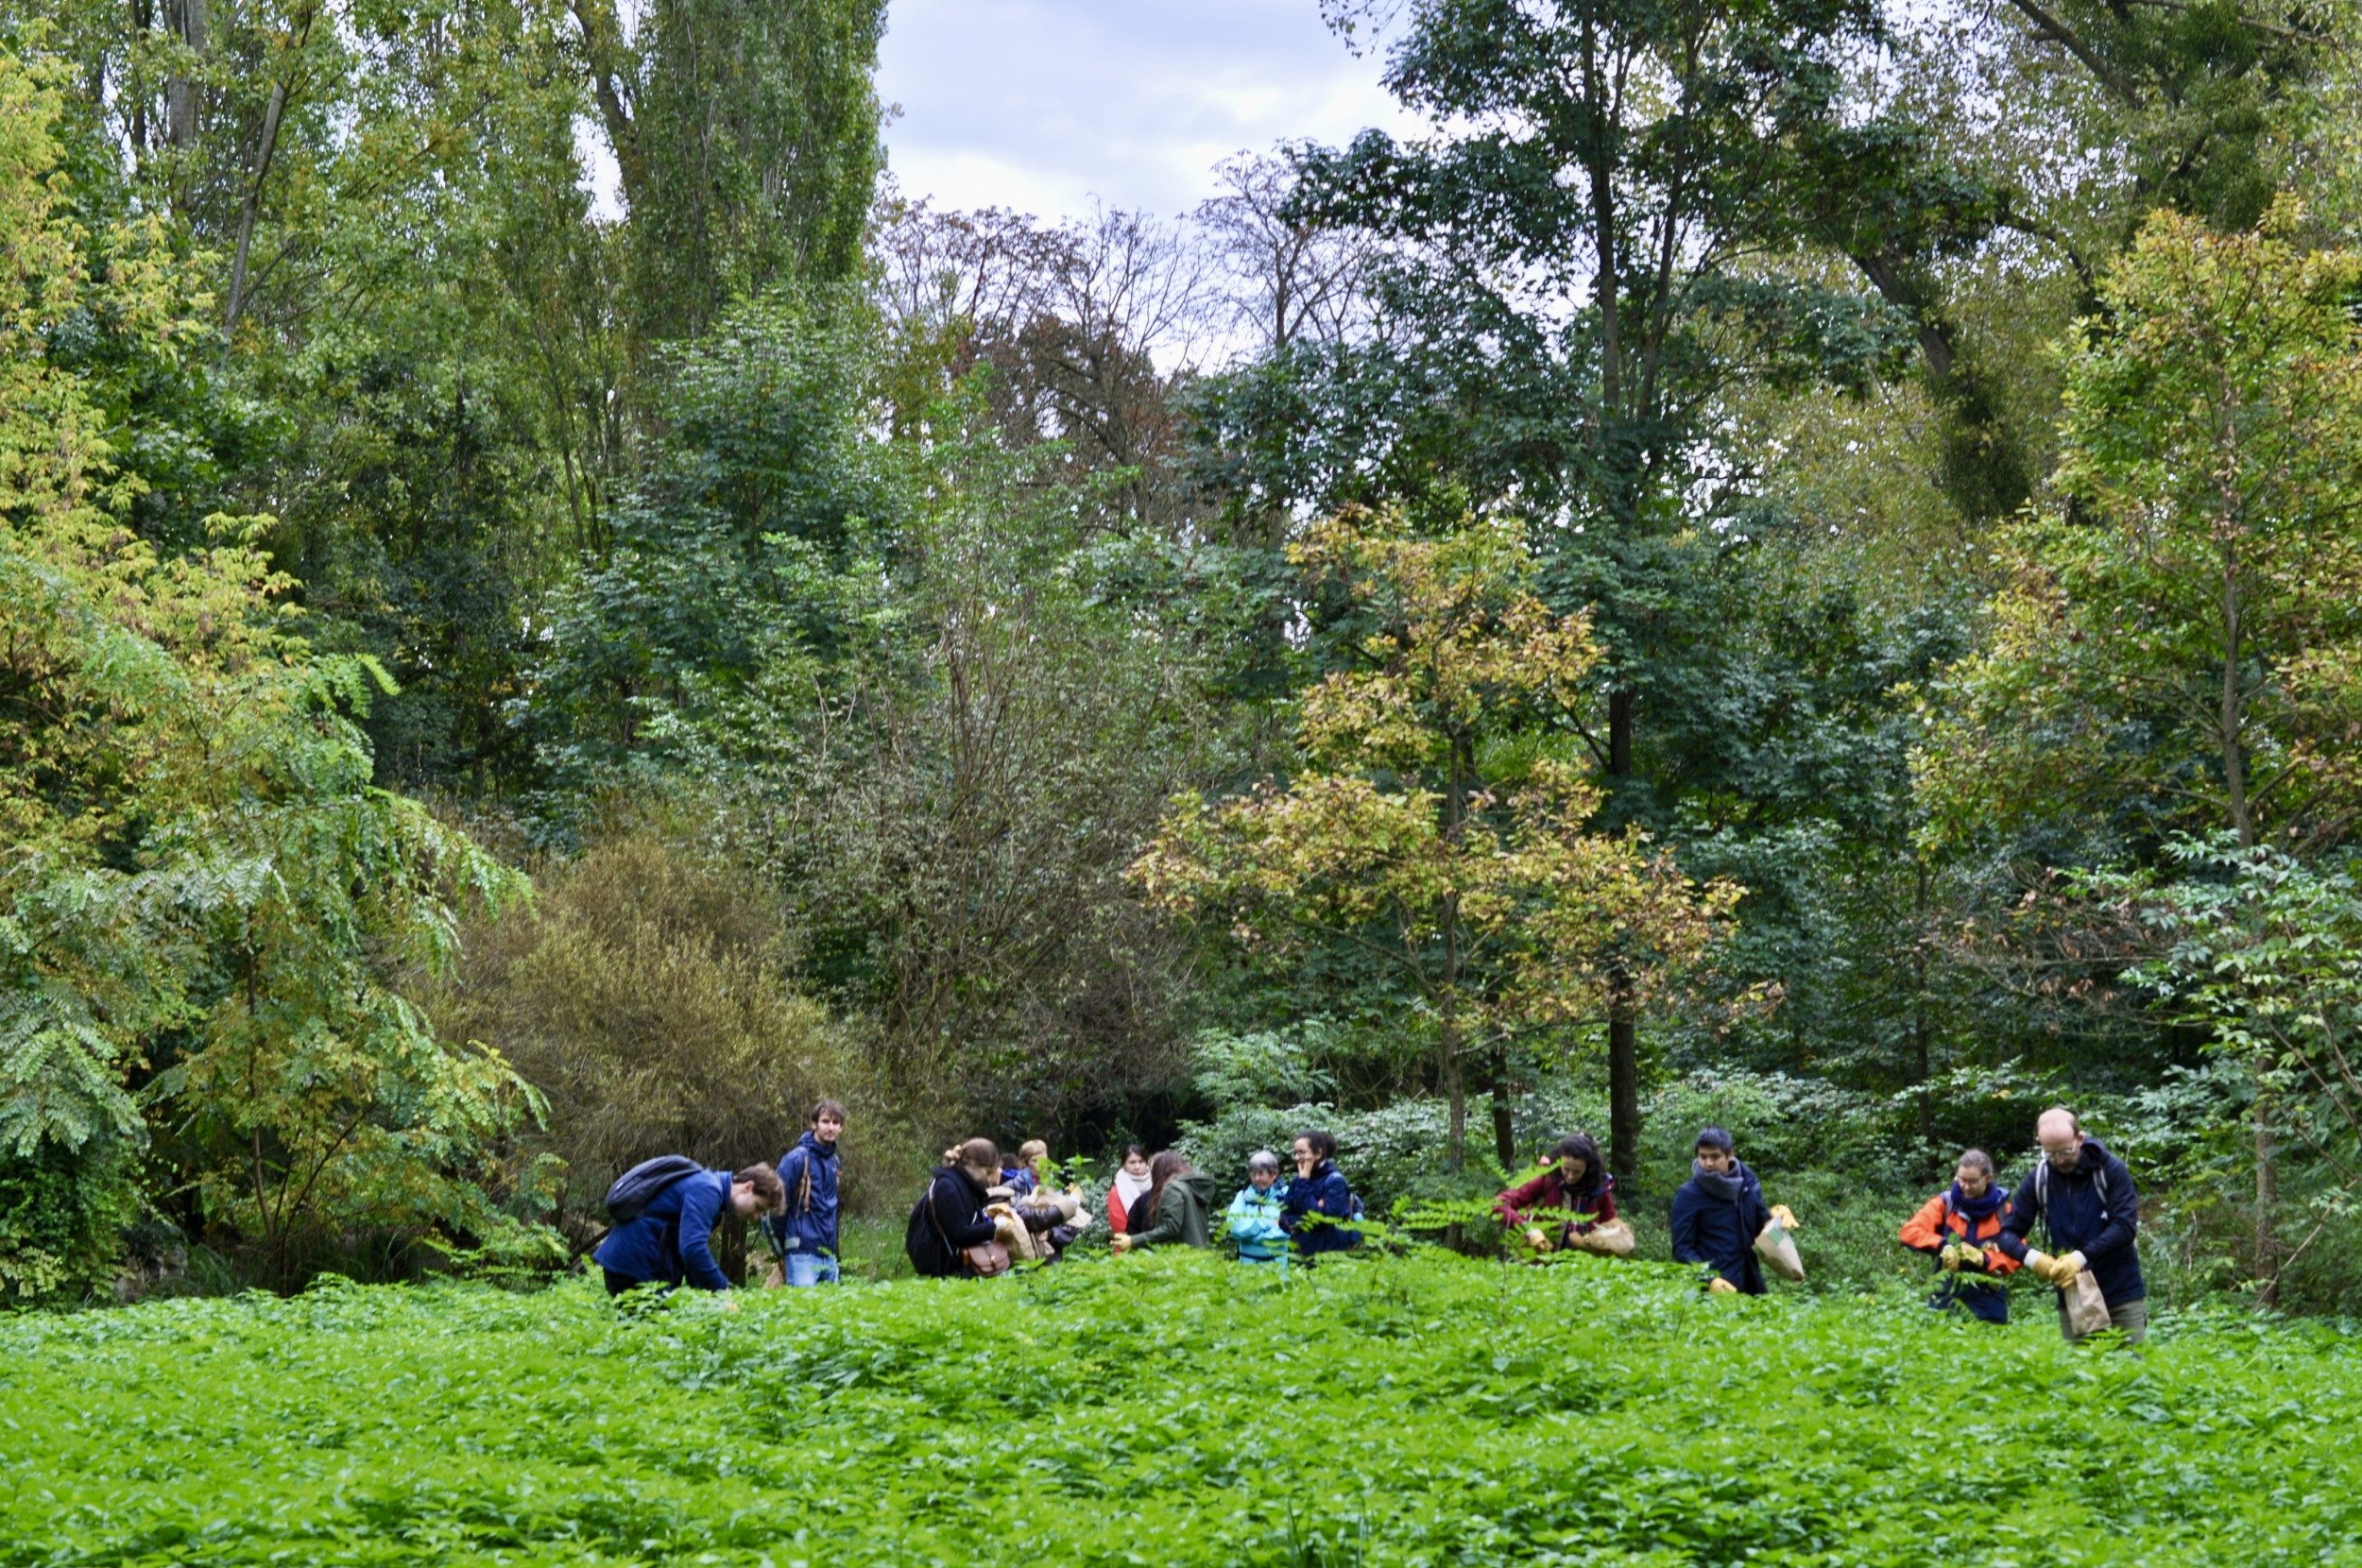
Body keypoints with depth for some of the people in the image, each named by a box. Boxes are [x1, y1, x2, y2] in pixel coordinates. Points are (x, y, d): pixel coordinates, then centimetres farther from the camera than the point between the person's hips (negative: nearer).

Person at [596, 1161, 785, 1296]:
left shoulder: (710, 1187, 17)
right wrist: (722, 1289, -19)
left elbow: (695, 1248, 23)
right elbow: (693, 1249, -27)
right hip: (636, 1268, -10)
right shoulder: (707, 1190, -16)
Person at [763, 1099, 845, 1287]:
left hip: (829, 1256, 7)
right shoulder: (797, 1159, -10)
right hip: (803, 1255, -7)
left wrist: (833, 1247, 18)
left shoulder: (833, 1161, 13)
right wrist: (780, 1249, -1)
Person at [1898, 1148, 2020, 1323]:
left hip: (1987, 1300, 0)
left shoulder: (2003, 1210, -1)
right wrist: (1942, 1245, -25)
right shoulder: (1946, 1202, -1)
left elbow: (2016, 1256, -5)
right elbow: (1910, 1231, -10)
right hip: (1947, 1295, 0)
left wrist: (1984, 1259, -21)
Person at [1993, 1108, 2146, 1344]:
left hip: (2122, 1296, -2)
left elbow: (2125, 1226, -15)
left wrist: (2082, 1257, -26)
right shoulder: (2038, 1179, -1)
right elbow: (2007, 1233, 1)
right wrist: (2031, 1257, -20)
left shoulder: (2111, 1170, -9)